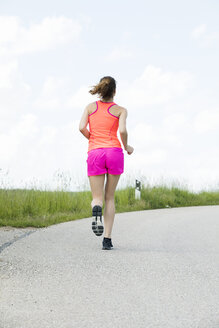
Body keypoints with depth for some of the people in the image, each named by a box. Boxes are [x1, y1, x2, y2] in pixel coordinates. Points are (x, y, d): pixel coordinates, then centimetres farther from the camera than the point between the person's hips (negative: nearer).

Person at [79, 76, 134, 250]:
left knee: (97, 198, 5)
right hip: (114, 151, -1)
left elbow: (82, 128, 0)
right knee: (110, 197, 11)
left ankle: (97, 212, -34)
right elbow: (122, 130, -9)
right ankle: (107, 239, 2)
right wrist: (127, 147, 9)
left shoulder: (91, 107, 13)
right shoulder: (120, 110, 7)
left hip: (95, 153, 1)